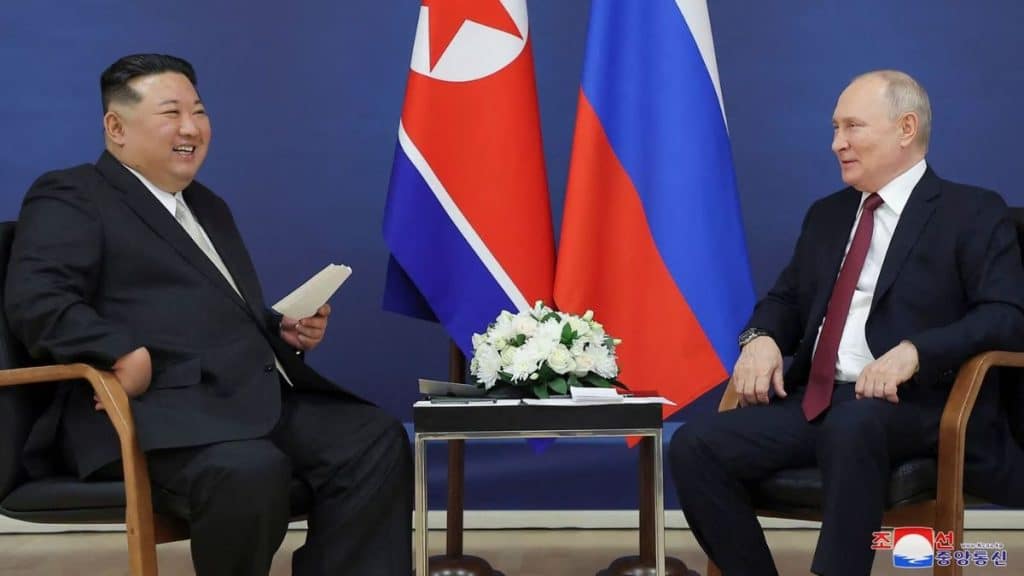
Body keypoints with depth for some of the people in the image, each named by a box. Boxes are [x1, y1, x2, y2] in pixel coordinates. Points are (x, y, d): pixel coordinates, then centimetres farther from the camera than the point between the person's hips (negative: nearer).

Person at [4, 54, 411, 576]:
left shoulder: (207, 206, 30)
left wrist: (285, 330, 15)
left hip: (260, 394, 8)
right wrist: (127, 354, -25)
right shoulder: (70, 197, 4)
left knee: (375, 440, -14)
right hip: (161, 404, -8)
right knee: (252, 471, -36)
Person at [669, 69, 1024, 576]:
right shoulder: (827, 214, 22)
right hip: (811, 401, 6)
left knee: (850, 427, -40)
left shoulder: (973, 213, 2)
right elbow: (787, 299, 25)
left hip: (904, 404, -6)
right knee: (695, 445, -17)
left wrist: (914, 351, -24)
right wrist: (761, 338, -1)